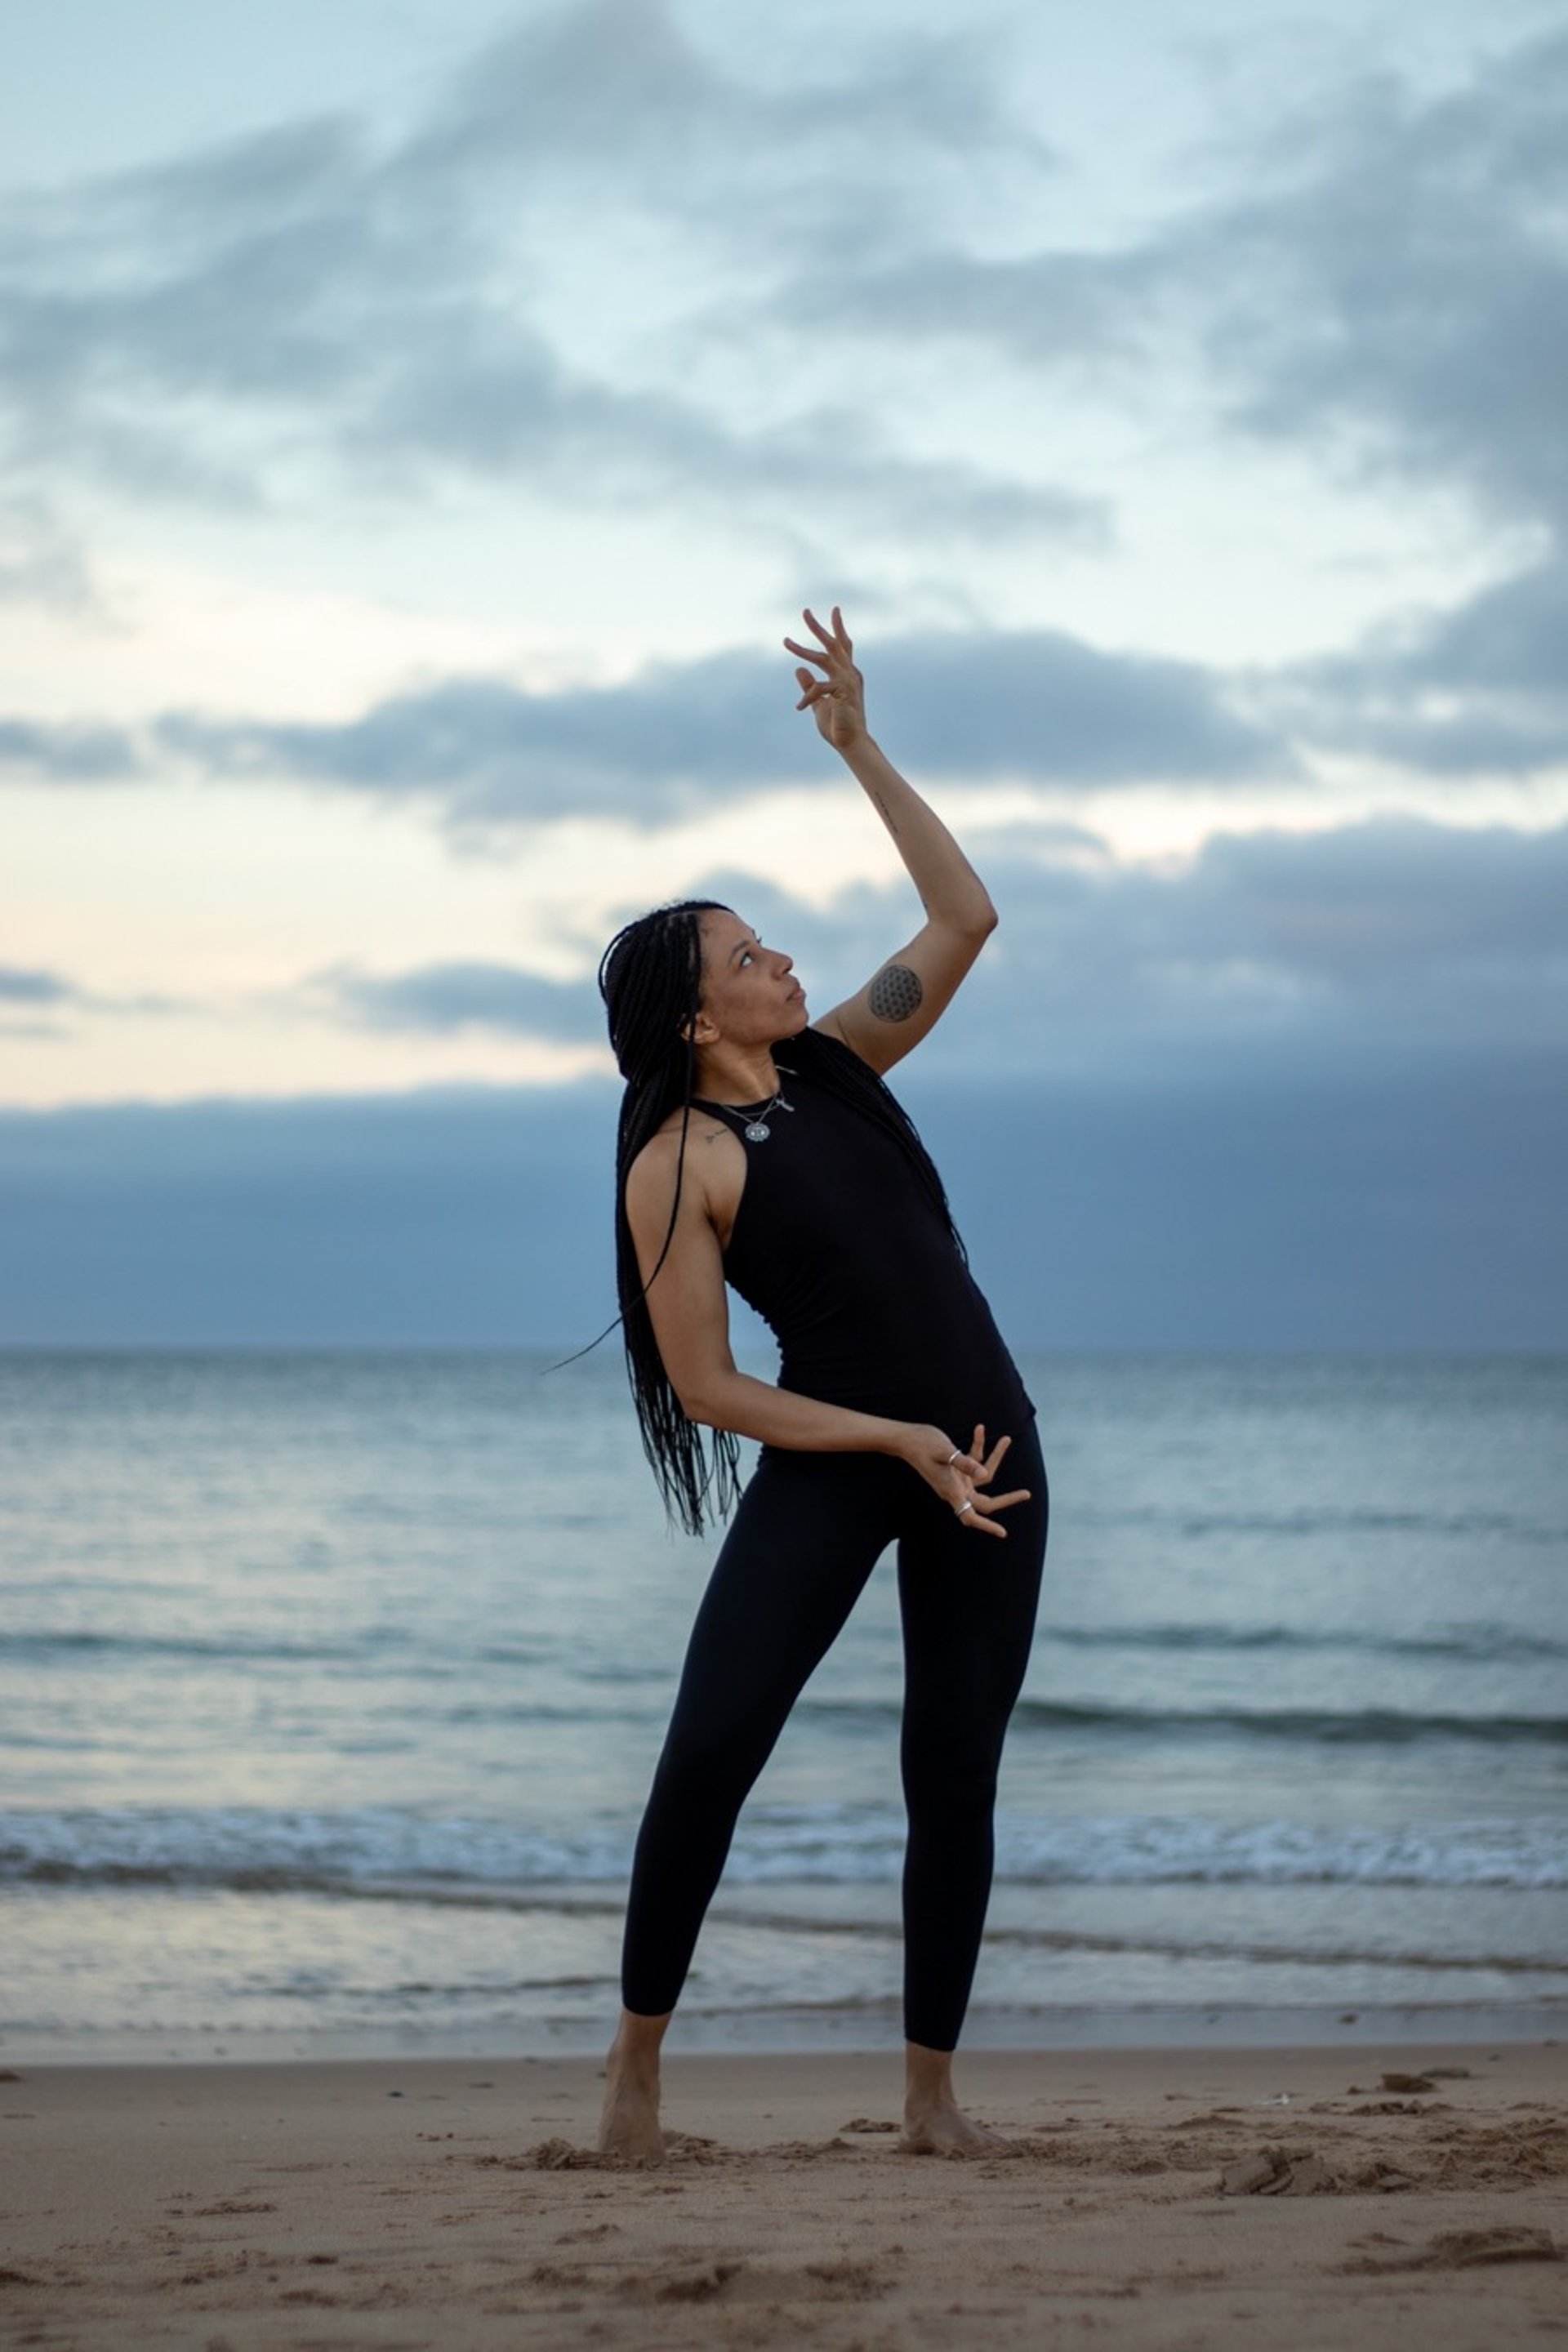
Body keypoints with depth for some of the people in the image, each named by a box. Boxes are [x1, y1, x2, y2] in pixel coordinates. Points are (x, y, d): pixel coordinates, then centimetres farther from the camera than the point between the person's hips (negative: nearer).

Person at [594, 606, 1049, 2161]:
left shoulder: (836, 1066, 9)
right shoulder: (676, 1168, -9)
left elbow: (964, 921, 9)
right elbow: (707, 1387, -11)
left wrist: (859, 751, 3)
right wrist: (903, 1444, -15)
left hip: (985, 1453, 5)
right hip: (827, 1465, -5)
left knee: (955, 1771, 5)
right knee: (708, 1751, -13)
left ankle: (932, 2091, 12)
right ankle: (639, 2054, 3)